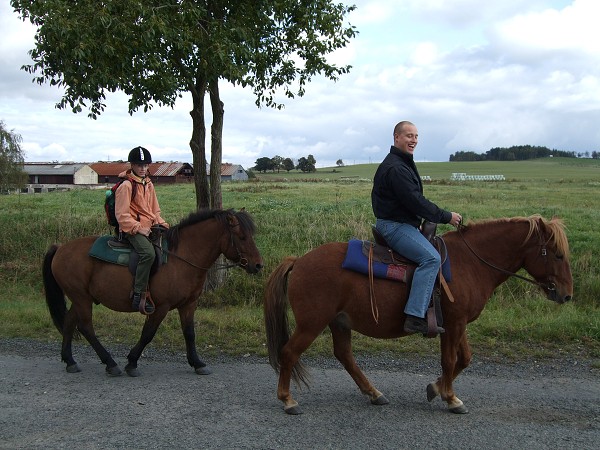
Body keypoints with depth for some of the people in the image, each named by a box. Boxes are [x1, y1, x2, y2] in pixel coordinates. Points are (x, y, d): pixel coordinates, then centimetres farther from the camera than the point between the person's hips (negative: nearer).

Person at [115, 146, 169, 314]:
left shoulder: (149, 184, 16)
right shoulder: (126, 186, -7)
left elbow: (155, 210, 23)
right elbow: (122, 214, -12)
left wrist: (161, 224, 6)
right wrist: (137, 227, -19)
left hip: (150, 226, 9)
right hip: (132, 229, -9)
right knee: (148, 252, -32)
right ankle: (138, 295, -30)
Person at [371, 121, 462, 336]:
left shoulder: (403, 164, 19)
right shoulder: (395, 168, -18)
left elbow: (414, 200, 22)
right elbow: (416, 202, -21)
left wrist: (442, 215, 15)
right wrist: (446, 217, -12)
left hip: (401, 223, 12)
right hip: (394, 226, -12)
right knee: (431, 258, -25)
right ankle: (415, 316, -30)